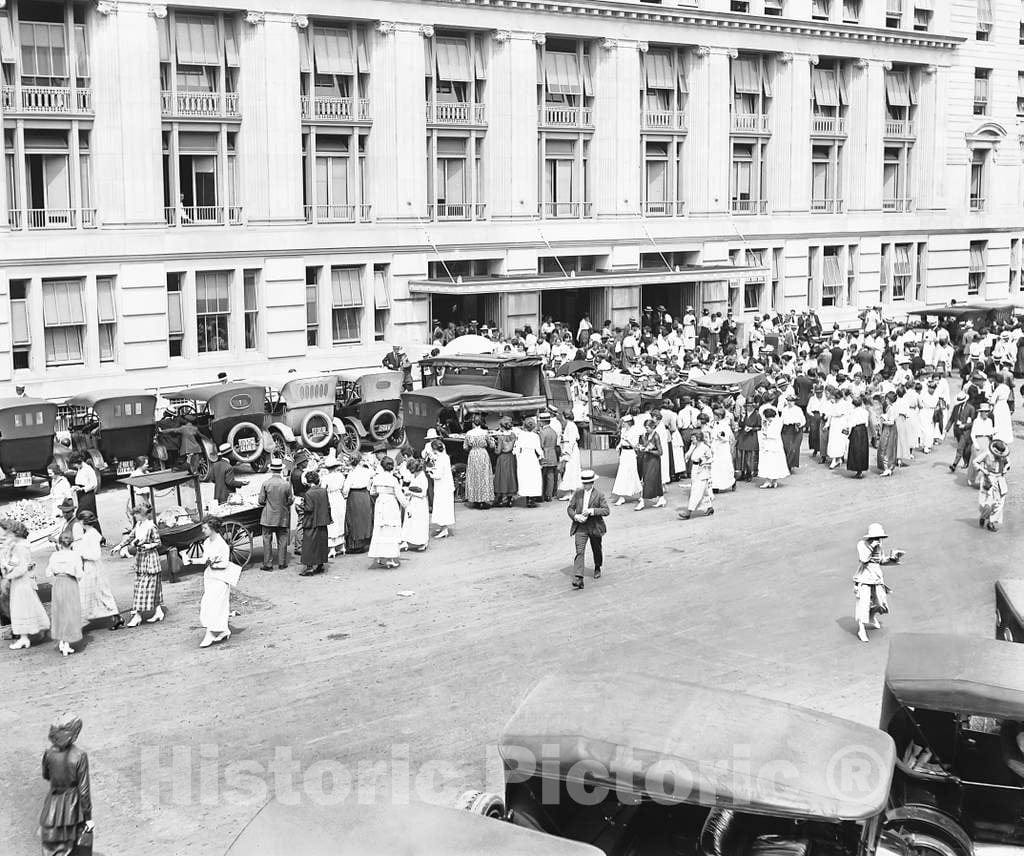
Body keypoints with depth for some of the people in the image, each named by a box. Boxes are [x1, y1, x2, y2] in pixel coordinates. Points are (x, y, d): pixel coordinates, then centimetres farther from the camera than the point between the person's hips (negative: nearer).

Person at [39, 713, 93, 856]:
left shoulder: (49, 751, -11)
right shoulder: (80, 756, -22)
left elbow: (45, 775, 8)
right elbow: (84, 790, -16)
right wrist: (88, 817, -6)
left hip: (52, 805, 3)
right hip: (71, 807, -3)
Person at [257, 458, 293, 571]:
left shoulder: (265, 484, -10)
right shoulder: (286, 485, -8)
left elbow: (261, 501, -6)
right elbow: (290, 501, -1)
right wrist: (293, 497, 20)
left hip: (268, 518, -1)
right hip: (283, 517, 1)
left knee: (267, 540, 5)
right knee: (282, 540, 10)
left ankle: (267, 564, 6)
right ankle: (282, 563, 12)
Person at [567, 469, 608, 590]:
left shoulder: (599, 495, -6)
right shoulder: (577, 493, 2)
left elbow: (606, 510, -11)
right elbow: (570, 508, 6)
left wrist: (592, 511, -23)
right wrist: (575, 516, -14)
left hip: (595, 527, 0)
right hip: (580, 527, 0)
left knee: (596, 550, 19)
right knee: (579, 552, -13)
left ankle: (597, 568, 47)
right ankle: (578, 579, -21)